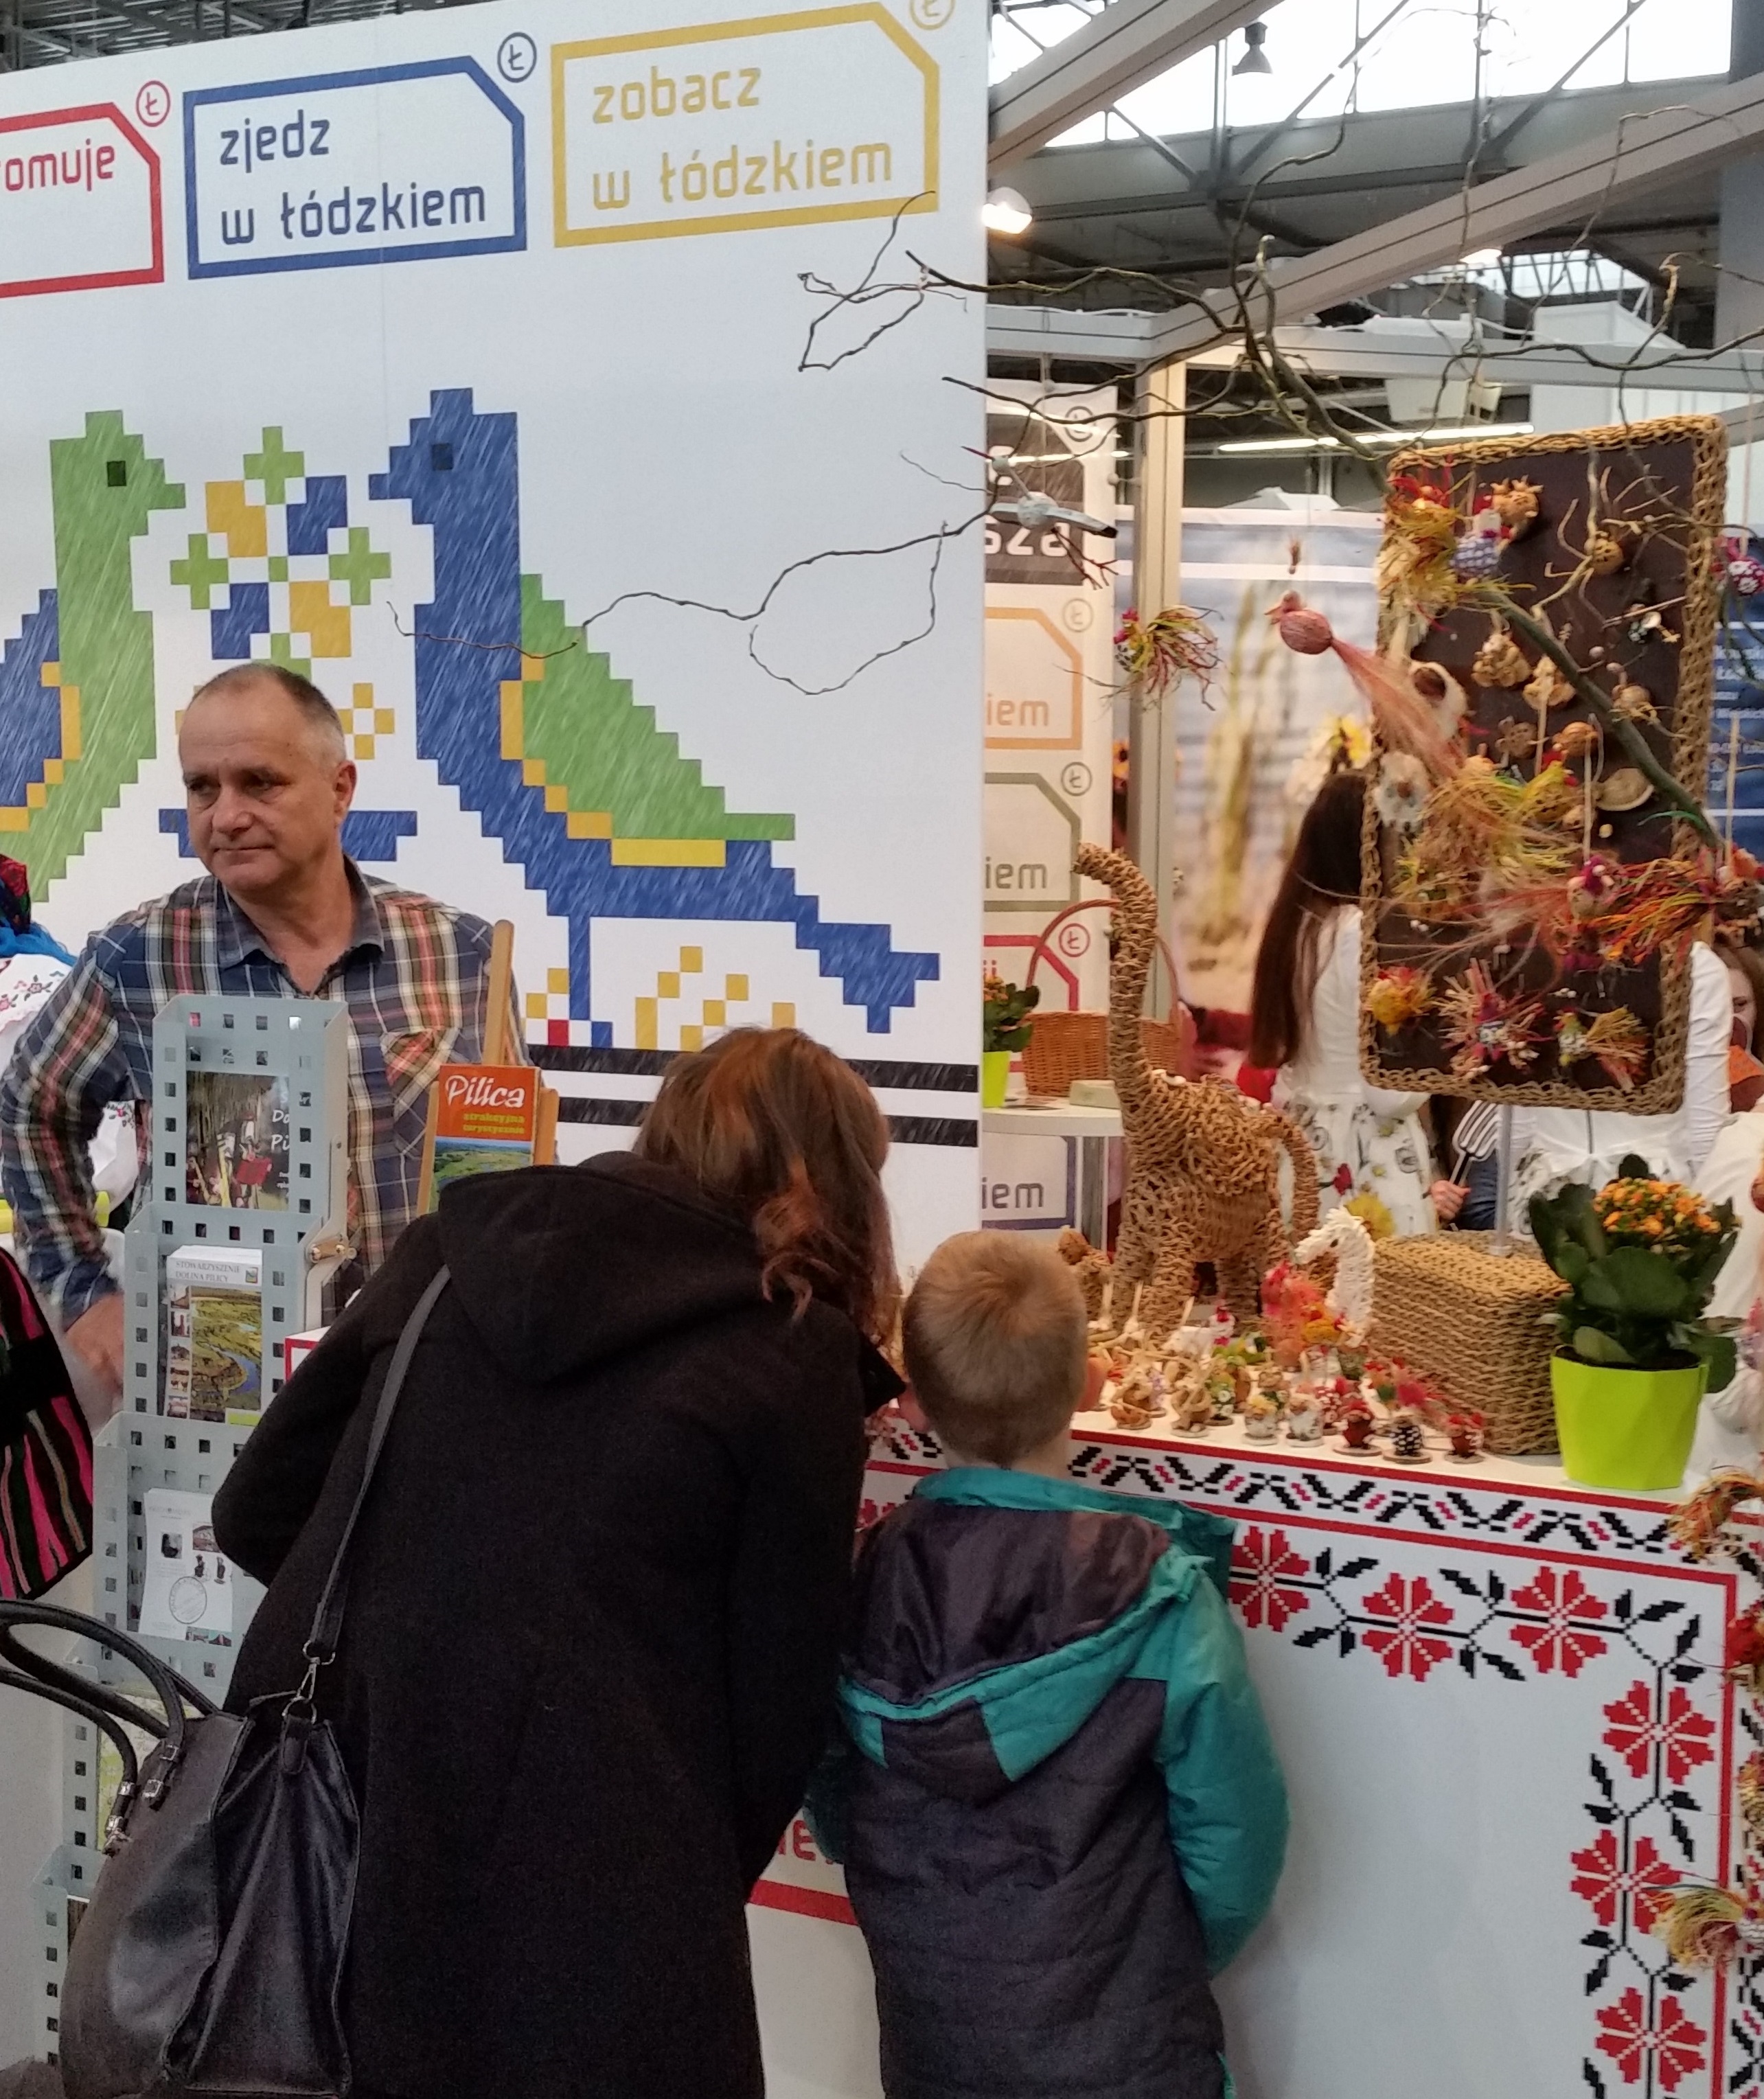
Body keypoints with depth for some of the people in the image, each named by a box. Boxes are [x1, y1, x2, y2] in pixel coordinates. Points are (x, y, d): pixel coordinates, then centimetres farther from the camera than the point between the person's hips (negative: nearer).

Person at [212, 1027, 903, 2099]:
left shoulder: (453, 1250, 6)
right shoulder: (795, 1355, -6)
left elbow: (258, 1515, 13)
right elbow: (779, 1701, -1)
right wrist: (696, 1891, 16)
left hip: (308, 1844, 5)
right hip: (579, 1896, -4)